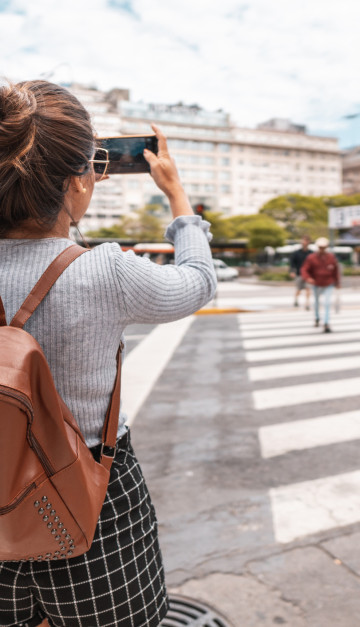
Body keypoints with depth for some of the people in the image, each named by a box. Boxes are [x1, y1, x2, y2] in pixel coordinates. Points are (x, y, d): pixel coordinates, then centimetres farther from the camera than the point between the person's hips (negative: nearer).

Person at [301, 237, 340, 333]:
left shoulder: (331, 257, -9)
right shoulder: (311, 258, -14)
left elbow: (336, 270, 2)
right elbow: (304, 270, -16)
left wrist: (337, 282, 8)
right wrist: (308, 278, -36)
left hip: (328, 285, -1)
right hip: (317, 285, 1)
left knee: (327, 303, -15)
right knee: (316, 302, 19)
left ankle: (326, 324, -16)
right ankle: (317, 318, 44)